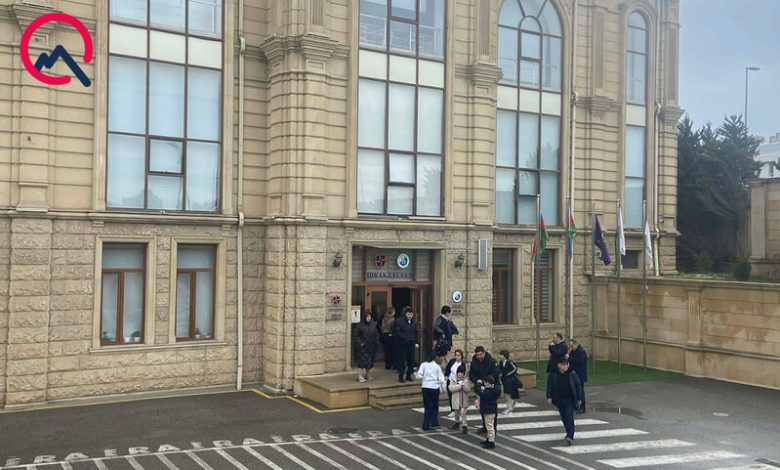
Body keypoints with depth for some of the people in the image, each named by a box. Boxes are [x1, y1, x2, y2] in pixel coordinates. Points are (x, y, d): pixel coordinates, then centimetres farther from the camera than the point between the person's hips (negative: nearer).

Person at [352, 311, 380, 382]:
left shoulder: (373, 325, 5)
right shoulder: (360, 325, -9)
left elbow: (376, 335, 12)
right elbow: (355, 334, -11)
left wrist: (376, 343, 3)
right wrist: (360, 343, -15)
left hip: (371, 346, 5)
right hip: (363, 347, -5)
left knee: (370, 361, 9)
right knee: (364, 360, -11)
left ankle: (367, 375, 21)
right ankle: (361, 376, -9)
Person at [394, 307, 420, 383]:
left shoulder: (414, 323, 9)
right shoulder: (400, 322, -6)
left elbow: (417, 333, 12)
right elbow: (397, 332, -10)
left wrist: (417, 342, 3)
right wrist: (405, 338, -16)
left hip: (411, 344, 5)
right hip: (402, 344, -5)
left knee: (411, 360, 7)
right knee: (402, 361, -3)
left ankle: (408, 376, 20)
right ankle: (401, 376, 5)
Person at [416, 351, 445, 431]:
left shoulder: (423, 365, -1)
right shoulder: (437, 366, -2)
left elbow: (419, 376, -9)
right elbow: (441, 380, -5)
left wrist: (424, 378, 10)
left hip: (425, 388, 1)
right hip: (435, 388, -1)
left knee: (427, 407, 10)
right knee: (435, 406, 16)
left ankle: (426, 425, 6)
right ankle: (433, 424, 15)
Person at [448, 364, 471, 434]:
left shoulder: (466, 381, 1)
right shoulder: (453, 380, -1)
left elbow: (469, 389, -9)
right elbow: (450, 388, -17)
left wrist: (464, 386, -28)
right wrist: (459, 386, -25)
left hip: (464, 401, -2)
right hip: (456, 401, 2)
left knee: (463, 413, -9)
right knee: (457, 413, 18)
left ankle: (464, 426, -6)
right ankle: (457, 422, 40)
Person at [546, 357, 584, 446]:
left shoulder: (572, 374, -6)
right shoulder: (553, 375, -5)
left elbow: (578, 386, 0)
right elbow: (549, 386, 0)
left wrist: (579, 398, -1)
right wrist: (549, 397, -9)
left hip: (570, 400, -3)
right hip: (559, 400, 3)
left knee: (569, 417, -12)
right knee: (564, 417, 14)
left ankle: (570, 436, -17)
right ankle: (569, 433, 33)